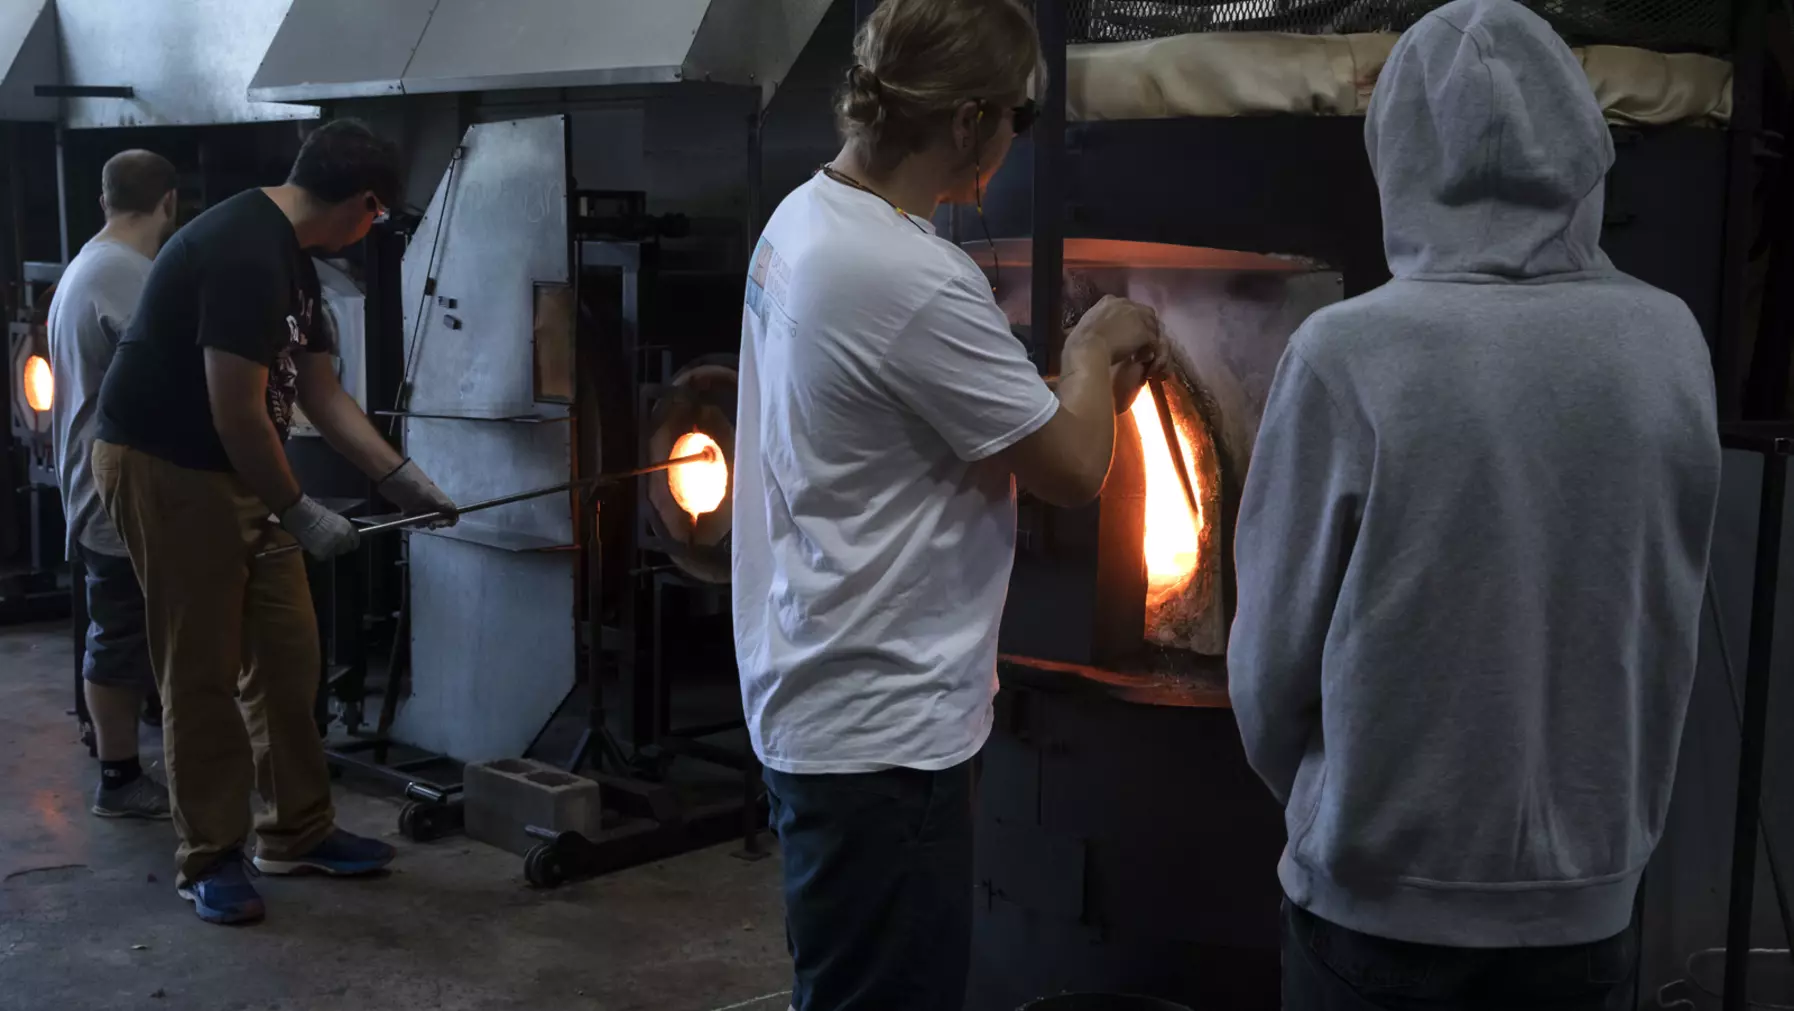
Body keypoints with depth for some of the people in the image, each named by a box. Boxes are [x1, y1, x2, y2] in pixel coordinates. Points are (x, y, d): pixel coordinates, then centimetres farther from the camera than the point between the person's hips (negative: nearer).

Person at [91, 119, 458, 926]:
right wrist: (301, 515, -16)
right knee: (203, 672, -1)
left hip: (235, 472, 10)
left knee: (287, 654, 10)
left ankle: (297, 833, 22)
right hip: (163, 469, -10)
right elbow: (237, 412, -25)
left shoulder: (291, 257, 10)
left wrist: (401, 478, 10)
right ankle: (211, 860, 11)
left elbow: (322, 393, 15)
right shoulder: (244, 253, -23)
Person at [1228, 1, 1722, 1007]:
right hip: (1592, 896, 3)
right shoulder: (1670, 344, -7)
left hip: (1382, 897, -3)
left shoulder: (1350, 355, -17)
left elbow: (1277, 645, -9)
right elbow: (1668, 619, 1)